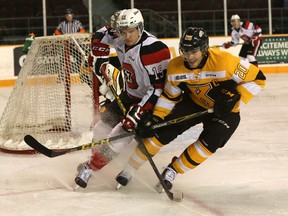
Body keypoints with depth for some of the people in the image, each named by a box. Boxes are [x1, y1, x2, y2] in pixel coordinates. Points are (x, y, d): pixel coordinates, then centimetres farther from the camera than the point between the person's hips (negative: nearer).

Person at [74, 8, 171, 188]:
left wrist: (138, 112, -32)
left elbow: (158, 87, -29)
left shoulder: (154, 49, -30)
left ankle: (91, 168, 1)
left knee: (120, 135, -16)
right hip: (129, 95, 8)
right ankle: (95, 159, 35)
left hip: (148, 101, -8)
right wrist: (100, 61, 2)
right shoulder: (120, 38, -8)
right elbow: (100, 36, 14)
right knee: (103, 127, 10)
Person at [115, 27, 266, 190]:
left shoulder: (224, 61, -32)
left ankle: (173, 170, -2)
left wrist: (234, 99, -29)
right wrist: (156, 119, -11)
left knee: (209, 142, -24)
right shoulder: (176, 67, -17)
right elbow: (169, 96, -1)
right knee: (165, 131, -12)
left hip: (224, 111, -3)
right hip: (194, 102, 3)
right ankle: (131, 168, 4)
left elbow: (257, 79, -24)